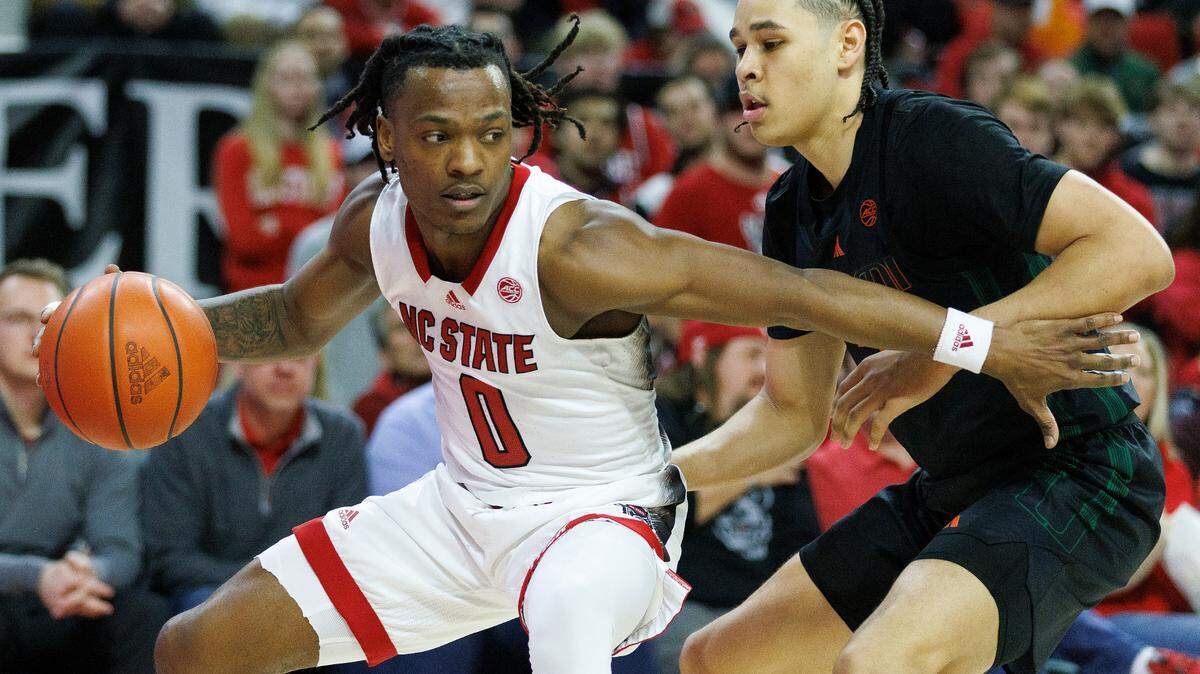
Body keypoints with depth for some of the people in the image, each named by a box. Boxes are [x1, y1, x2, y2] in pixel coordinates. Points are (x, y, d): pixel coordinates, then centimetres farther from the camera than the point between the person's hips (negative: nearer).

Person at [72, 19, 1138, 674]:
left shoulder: (574, 248, -30)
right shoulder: (378, 223, -9)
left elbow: (795, 291, -32)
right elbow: (300, 317, 15)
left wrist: (989, 346, -34)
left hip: (601, 510, -7)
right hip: (464, 503, 7)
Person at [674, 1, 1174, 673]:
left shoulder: (934, 138, -19)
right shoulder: (794, 212, 8)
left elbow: (1140, 252, -29)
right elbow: (795, 413, 18)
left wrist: (946, 351, -30)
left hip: (1076, 473, -9)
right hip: (951, 492, 9)